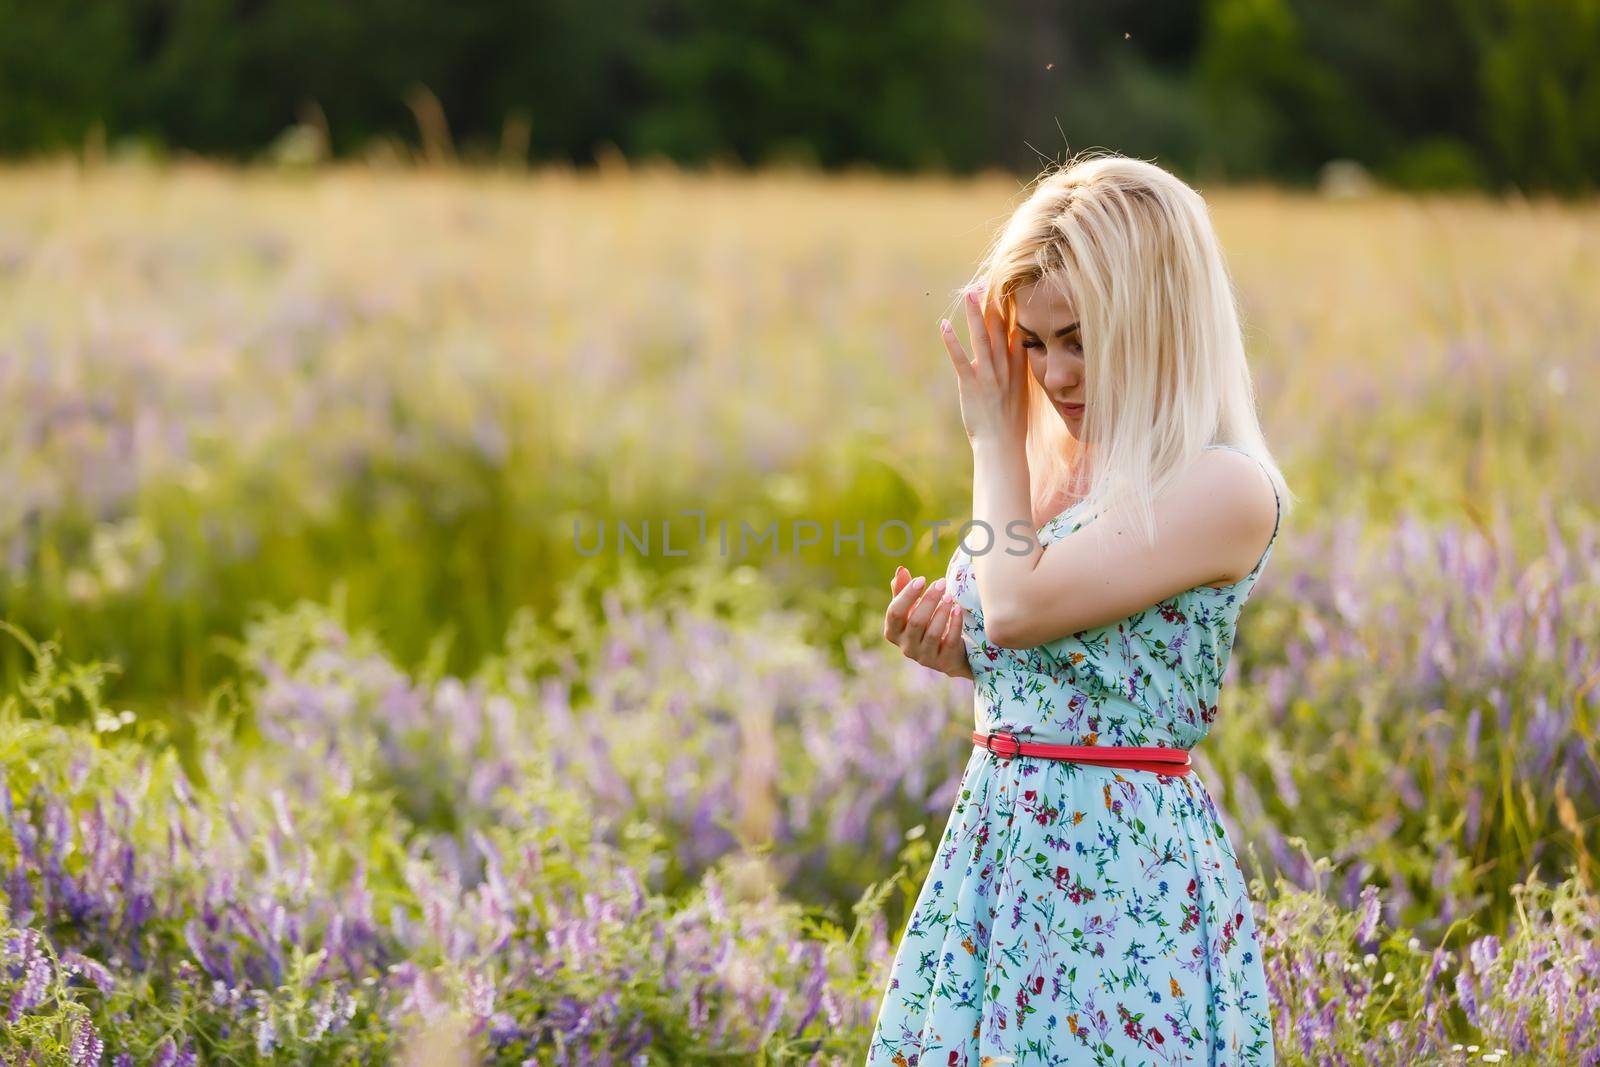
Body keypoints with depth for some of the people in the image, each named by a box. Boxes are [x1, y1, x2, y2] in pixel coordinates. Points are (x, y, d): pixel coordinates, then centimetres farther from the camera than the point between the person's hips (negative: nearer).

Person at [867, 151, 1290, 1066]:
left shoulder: (1226, 490, -15)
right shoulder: (1060, 468, 10)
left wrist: (997, 436, -7)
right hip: (997, 845, 8)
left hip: (1121, 872, -8)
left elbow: (1021, 607, -21)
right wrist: (948, 644, 1)